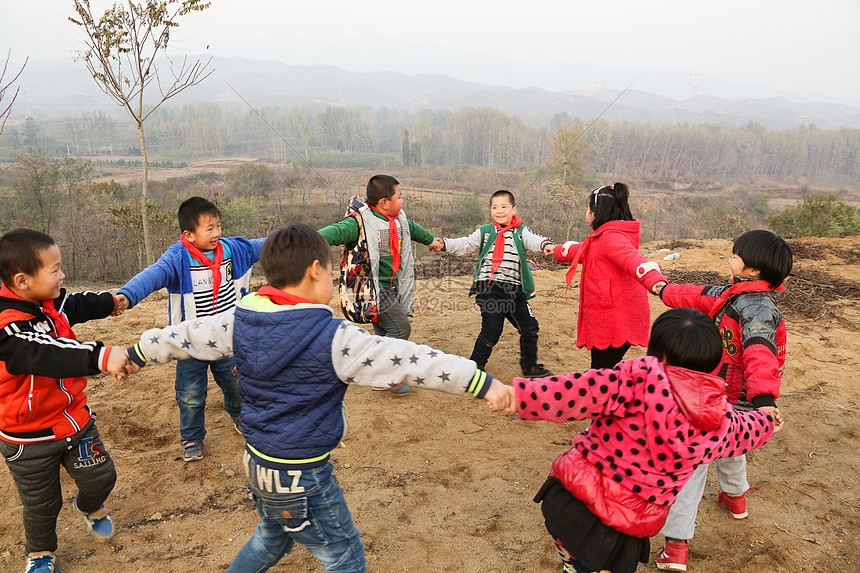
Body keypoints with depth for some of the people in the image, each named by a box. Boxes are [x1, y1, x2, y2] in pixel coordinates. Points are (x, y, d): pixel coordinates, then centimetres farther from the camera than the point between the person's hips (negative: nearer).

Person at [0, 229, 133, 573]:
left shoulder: (50, 302, -6)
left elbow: (78, 304, 16)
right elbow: (50, 354, -47)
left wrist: (110, 301, 34)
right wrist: (101, 357, -60)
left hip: (74, 419, 6)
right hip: (29, 439, -6)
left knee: (100, 477, 14)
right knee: (41, 504, 14)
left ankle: (89, 507, 49)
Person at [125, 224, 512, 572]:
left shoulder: (239, 322, -3)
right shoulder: (333, 339, -24)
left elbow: (184, 336, 12)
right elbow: (407, 360, -26)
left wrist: (136, 354, 31)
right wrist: (484, 385, -25)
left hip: (256, 460, 7)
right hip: (301, 476, -7)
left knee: (272, 538, 32)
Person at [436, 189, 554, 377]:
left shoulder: (522, 231, 7)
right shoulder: (484, 232, 9)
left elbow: (533, 240, -11)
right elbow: (465, 245, 4)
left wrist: (545, 244, -34)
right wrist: (444, 244, -14)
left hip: (514, 290, 3)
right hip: (489, 289, -2)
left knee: (530, 328, 9)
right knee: (491, 331, -8)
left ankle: (529, 366, 29)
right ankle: (475, 366, 12)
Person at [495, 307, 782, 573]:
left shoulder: (642, 376, -17)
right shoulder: (720, 420, 1)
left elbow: (581, 391, -29)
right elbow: (744, 431, 24)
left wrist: (520, 394, -33)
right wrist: (767, 421, 48)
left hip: (575, 494, -3)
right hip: (630, 527, 3)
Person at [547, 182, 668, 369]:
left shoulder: (611, 237, -15)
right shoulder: (601, 238, 19)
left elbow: (633, 259, -34)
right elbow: (583, 251, 39)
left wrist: (655, 281, -54)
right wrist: (558, 250, 55)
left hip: (613, 324, -10)